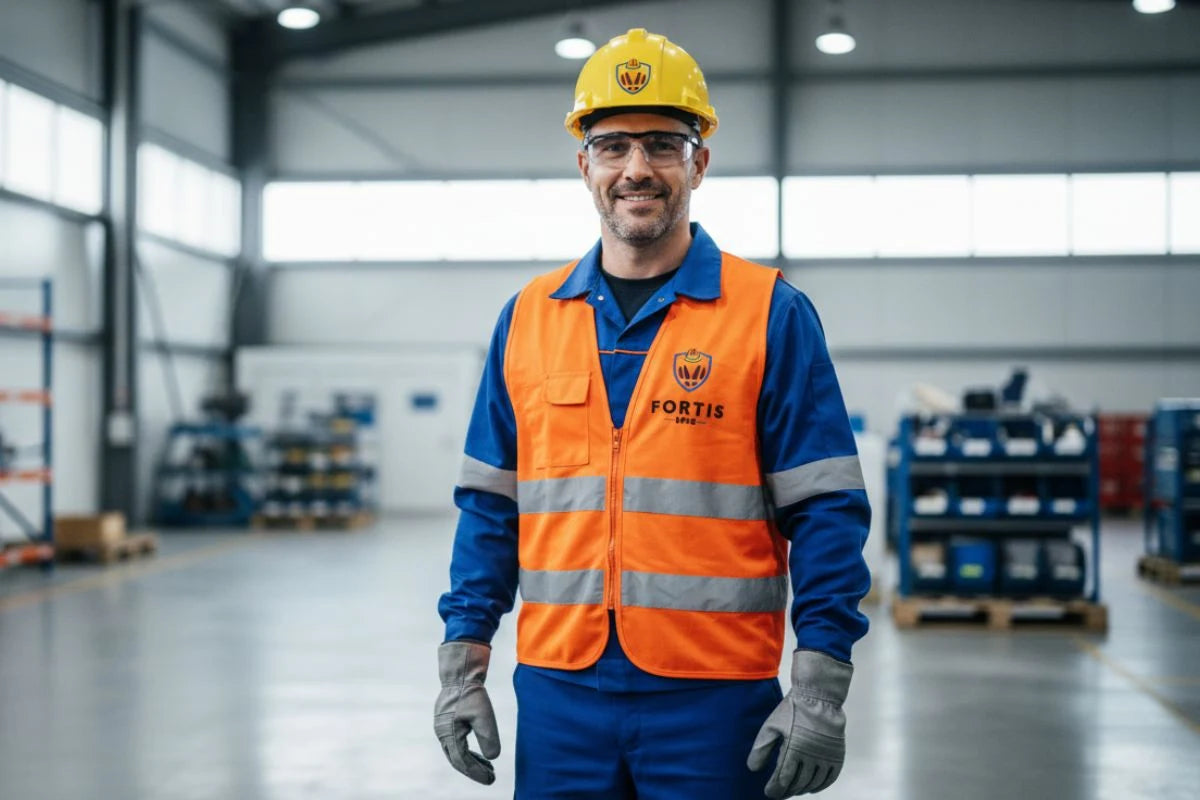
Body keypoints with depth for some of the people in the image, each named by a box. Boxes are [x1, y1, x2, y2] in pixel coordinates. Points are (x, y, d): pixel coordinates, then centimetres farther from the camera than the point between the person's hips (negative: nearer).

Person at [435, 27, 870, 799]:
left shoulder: (772, 313, -3)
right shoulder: (528, 317, 7)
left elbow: (824, 513, -5)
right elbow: (491, 507, 11)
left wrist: (820, 689, -11)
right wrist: (463, 667, 6)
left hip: (714, 699, -3)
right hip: (557, 693, 3)